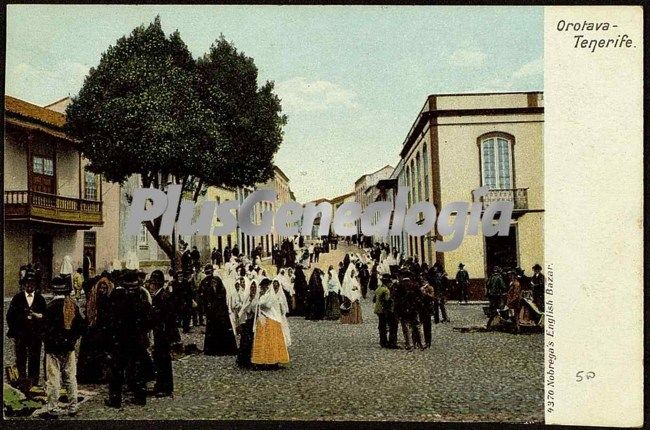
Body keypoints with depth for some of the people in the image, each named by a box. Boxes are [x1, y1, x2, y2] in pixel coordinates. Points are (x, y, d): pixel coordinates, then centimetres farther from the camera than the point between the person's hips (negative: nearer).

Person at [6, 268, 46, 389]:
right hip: (20, 335, 0)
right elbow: (10, 316, 6)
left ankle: (34, 384, 7)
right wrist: (13, 331, 1)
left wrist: (38, 315, -12)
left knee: (34, 360, 1)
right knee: (21, 360, 3)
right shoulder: (17, 298, 6)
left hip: (36, 335, 0)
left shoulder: (40, 299, 8)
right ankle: (22, 383, 12)